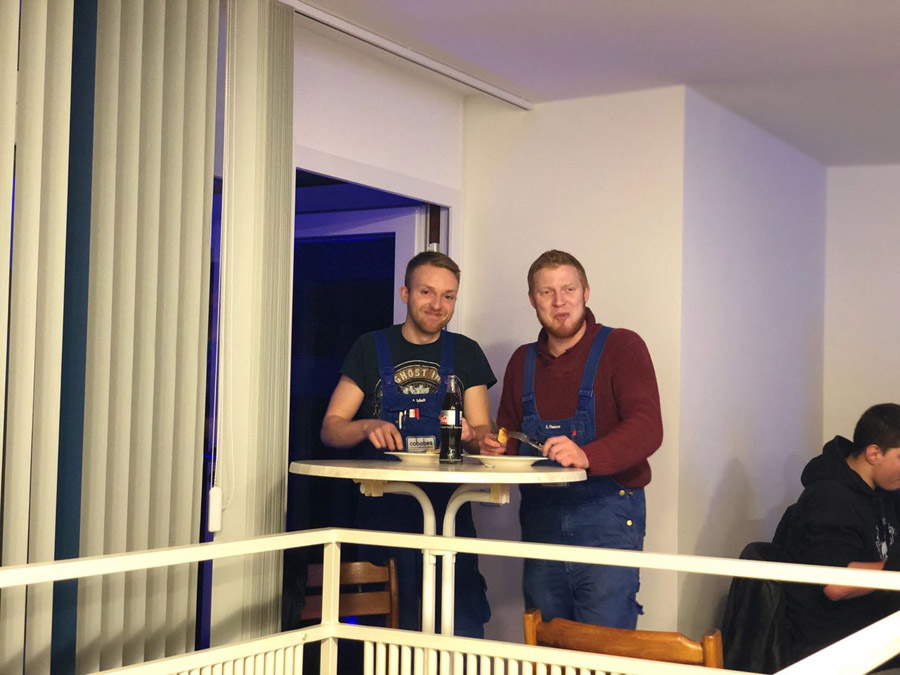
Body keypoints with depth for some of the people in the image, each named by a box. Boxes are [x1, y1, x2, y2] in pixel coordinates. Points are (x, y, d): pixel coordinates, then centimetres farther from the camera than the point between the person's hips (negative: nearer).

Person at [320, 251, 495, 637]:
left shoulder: (466, 354, 11)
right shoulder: (371, 349, 7)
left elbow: (483, 432, 10)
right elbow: (331, 428, 4)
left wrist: (470, 434, -14)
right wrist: (367, 427, -17)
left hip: (449, 511, 1)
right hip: (384, 512, -1)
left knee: (464, 632, -10)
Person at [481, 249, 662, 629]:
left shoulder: (621, 347, -3)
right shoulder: (522, 362, 15)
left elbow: (648, 427, -15)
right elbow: (509, 438, 25)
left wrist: (587, 456, -31)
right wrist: (495, 448, 1)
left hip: (607, 516, -5)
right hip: (541, 519, 5)